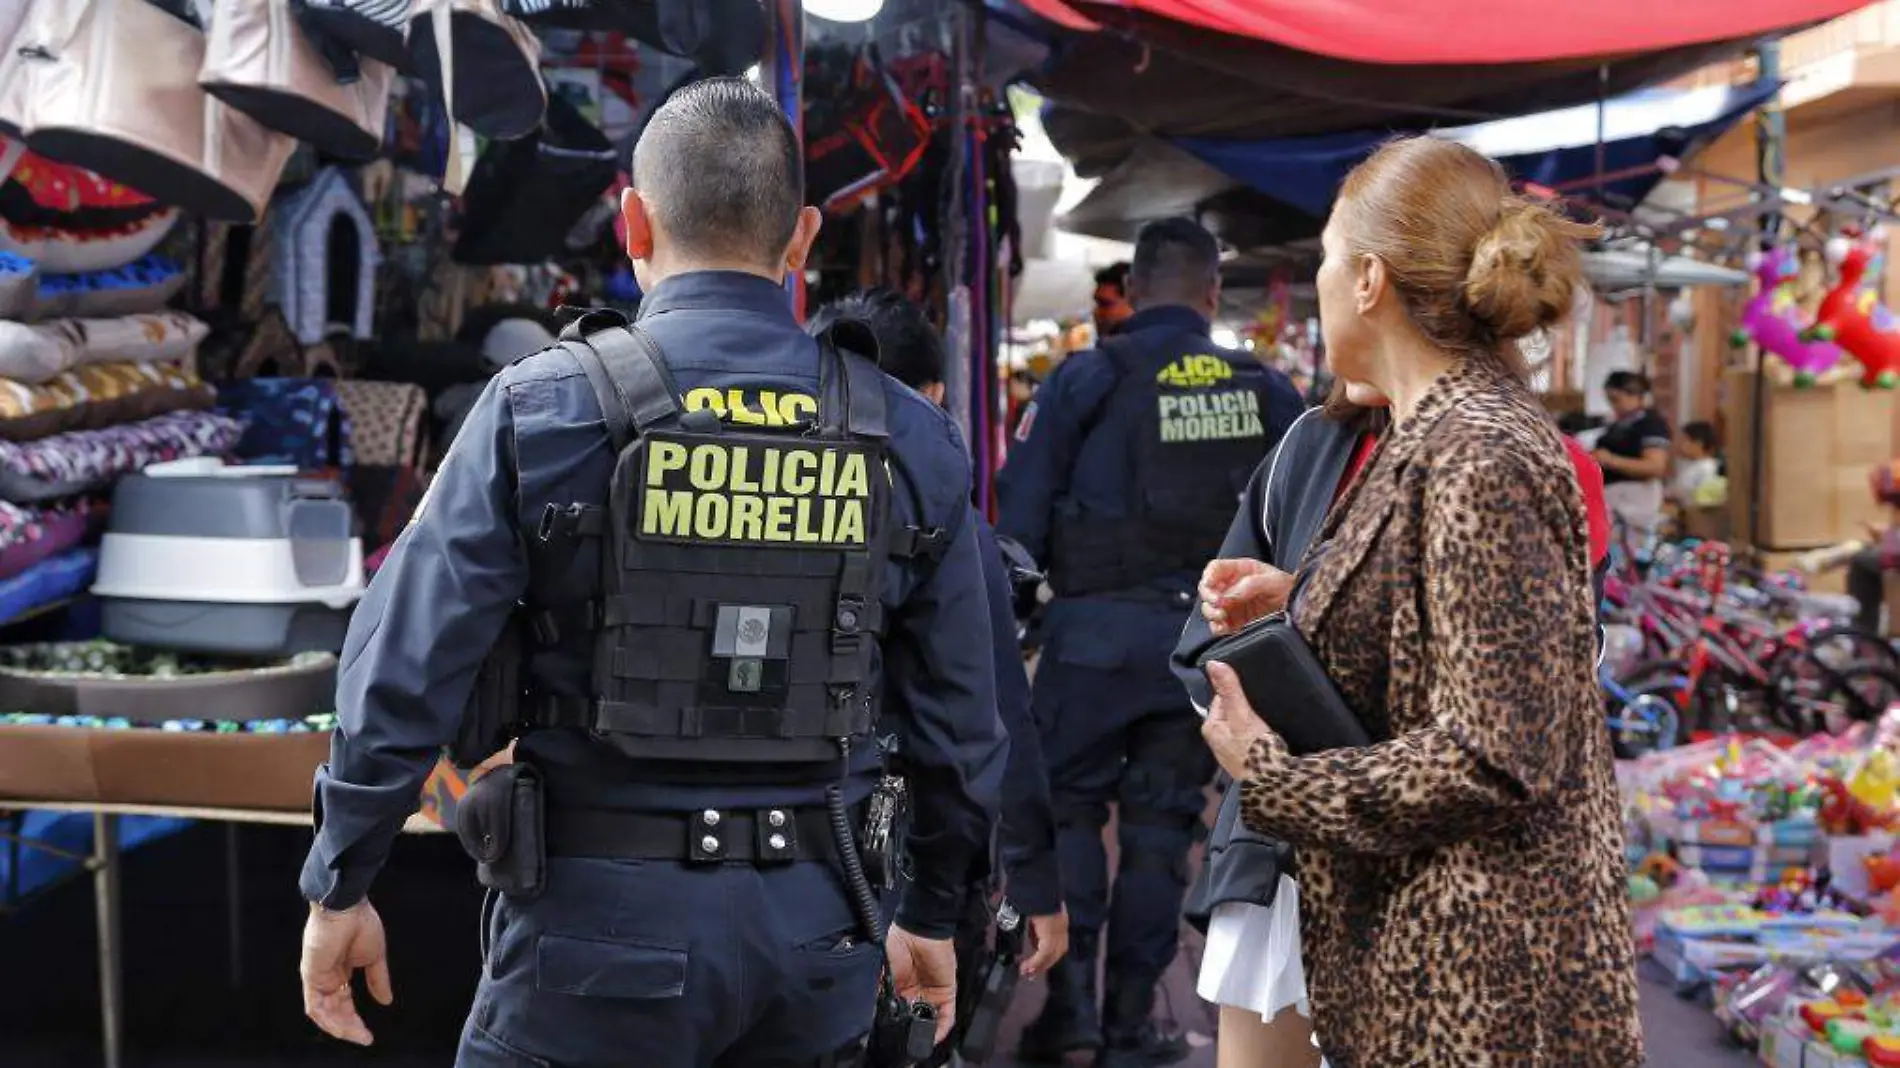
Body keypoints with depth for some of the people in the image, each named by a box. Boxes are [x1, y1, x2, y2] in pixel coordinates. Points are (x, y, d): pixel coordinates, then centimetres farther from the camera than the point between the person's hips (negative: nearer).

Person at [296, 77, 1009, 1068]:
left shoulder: (543, 409, -7)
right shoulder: (909, 439, 1)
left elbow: (405, 670, -8)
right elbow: (959, 712, 6)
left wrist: (338, 886, 5)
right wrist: (932, 912, 19)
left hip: (604, 916, -3)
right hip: (812, 929, 3)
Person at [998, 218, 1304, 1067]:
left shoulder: (1087, 378, -4)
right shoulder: (1268, 391, 6)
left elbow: (1020, 511, -4)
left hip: (1098, 627, -3)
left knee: (1069, 804, 11)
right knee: (1160, 822, 10)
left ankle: (1069, 993, 1)